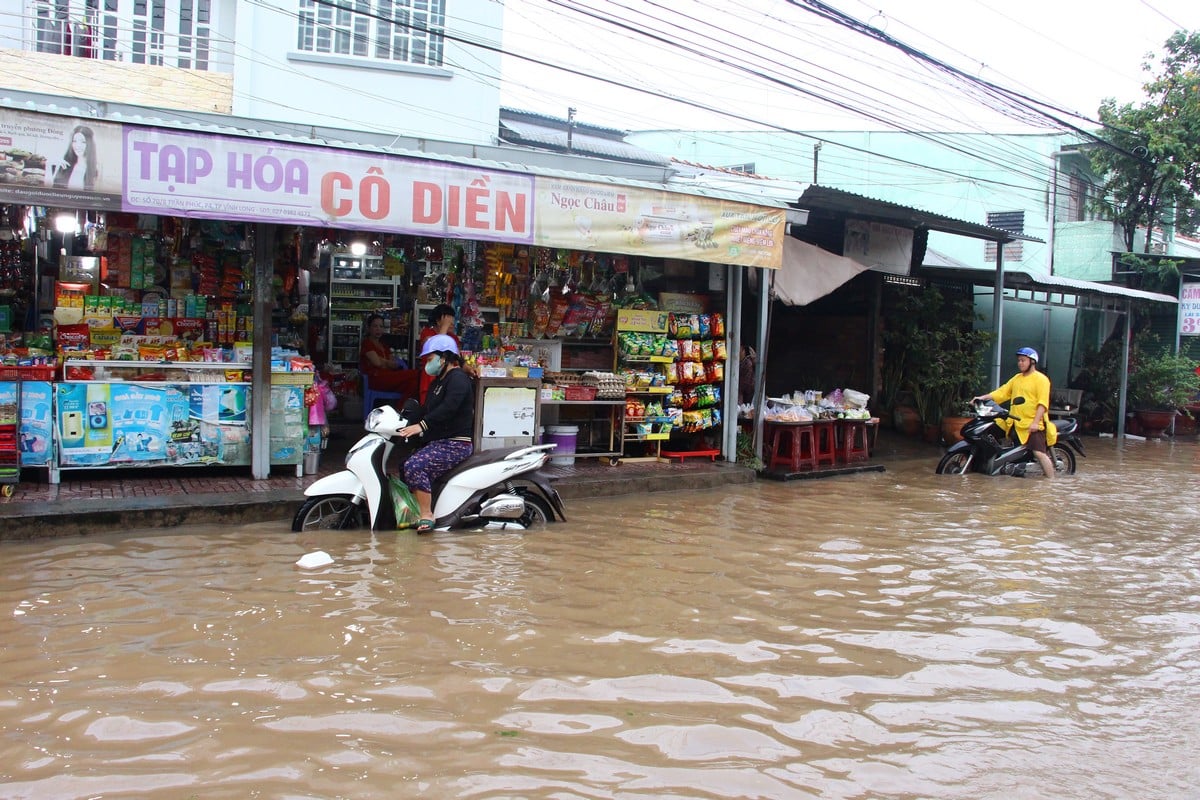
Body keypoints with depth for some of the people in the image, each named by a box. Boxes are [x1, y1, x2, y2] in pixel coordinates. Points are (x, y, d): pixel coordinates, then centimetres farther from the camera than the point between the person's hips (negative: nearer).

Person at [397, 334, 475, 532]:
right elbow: (429, 410, 24)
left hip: (455, 444, -11)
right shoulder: (439, 382, 23)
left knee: (414, 466, -27)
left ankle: (427, 516, -25)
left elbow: (448, 408, -27)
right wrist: (406, 422, 11)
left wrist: (422, 425, -34)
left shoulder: (458, 378, -11)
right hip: (439, 441, 11)